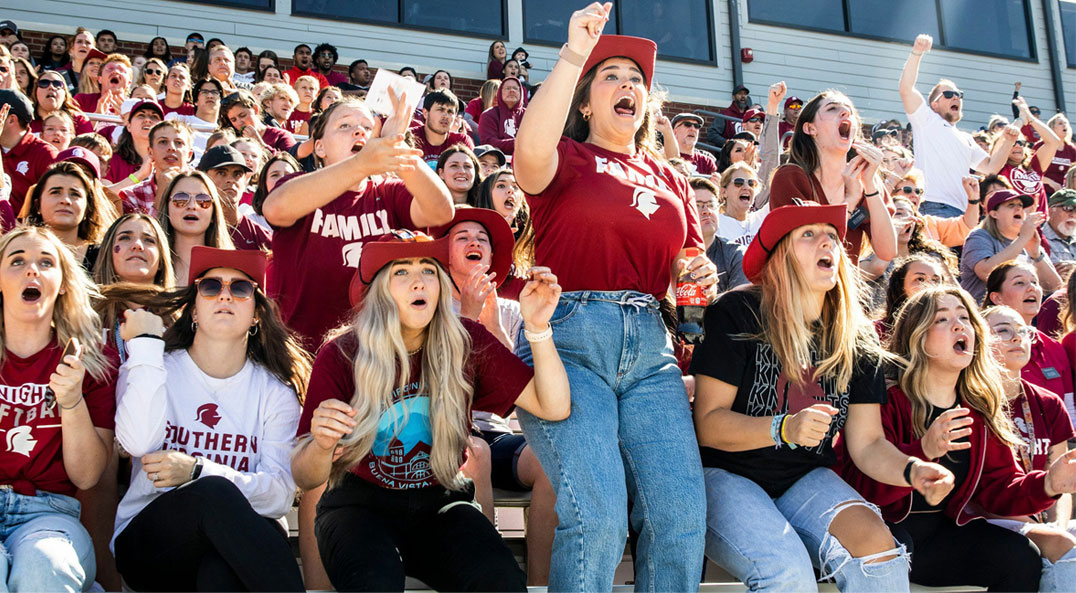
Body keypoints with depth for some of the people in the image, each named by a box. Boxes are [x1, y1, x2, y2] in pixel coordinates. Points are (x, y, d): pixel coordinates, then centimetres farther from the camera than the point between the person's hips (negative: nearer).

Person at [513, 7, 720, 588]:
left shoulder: (670, 179, 25)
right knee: (597, 512, -20)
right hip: (568, 337, -5)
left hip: (649, 347, 5)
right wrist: (573, 56, -19)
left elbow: (688, 261, 30)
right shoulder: (566, 159, 8)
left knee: (682, 513, -10)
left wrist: (698, 274, 5)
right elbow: (530, 154, -17)